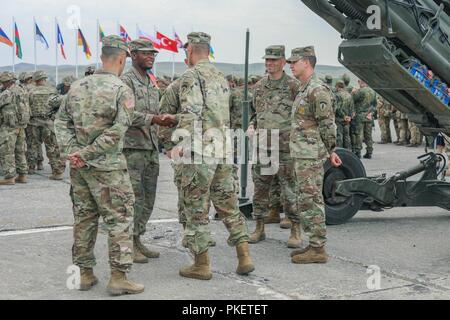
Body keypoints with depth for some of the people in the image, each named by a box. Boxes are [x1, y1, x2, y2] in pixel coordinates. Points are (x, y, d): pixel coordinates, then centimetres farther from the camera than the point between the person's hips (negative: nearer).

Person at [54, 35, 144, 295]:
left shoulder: (77, 87, 9)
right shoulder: (122, 90, -10)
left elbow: (61, 121, 7)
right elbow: (117, 131, -18)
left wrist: (71, 150, -2)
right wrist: (87, 153, -14)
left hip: (79, 167, 6)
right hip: (107, 167, -6)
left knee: (84, 218, 15)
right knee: (120, 219, 2)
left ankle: (85, 273, 22)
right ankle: (118, 277, 2)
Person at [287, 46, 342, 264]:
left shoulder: (317, 90, -14)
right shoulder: (304, 90, 18)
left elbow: (327, 125, -15)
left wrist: (330, 151, -10)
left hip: (311, 156, -10)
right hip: (301, 155, 10)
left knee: (311, 201, -7)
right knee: (305, 201, 13)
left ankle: (318, 250, -2)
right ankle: (313, 245, 20)